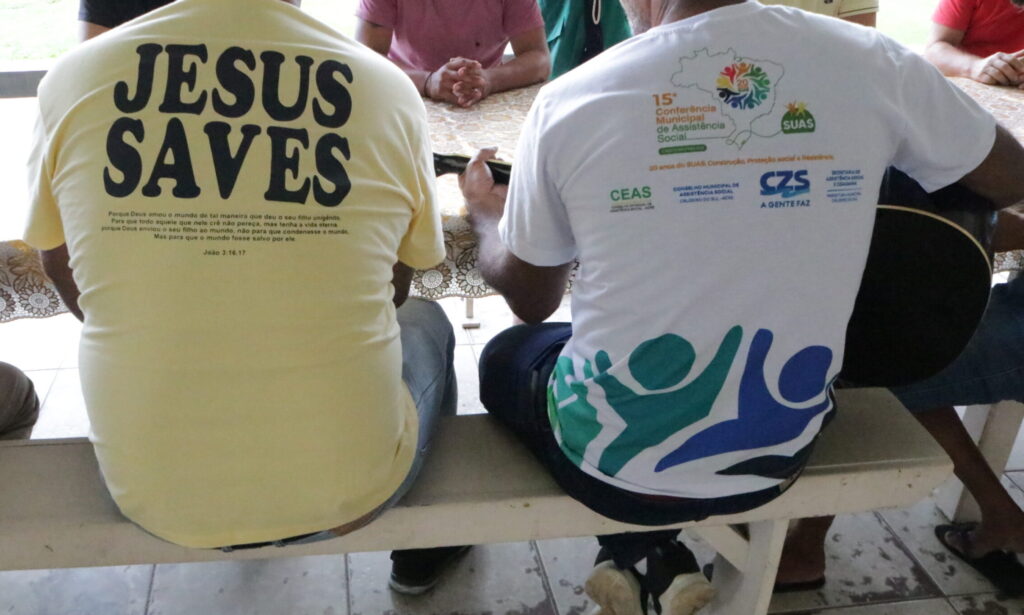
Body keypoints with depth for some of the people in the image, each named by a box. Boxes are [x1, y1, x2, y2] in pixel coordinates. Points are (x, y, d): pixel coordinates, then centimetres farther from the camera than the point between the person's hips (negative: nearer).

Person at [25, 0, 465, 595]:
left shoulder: (71, 78, -7)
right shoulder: (390, 87, -10)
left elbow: (68, 276, 9)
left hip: (151, 496, 2)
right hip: (349, 489, -1)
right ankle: (430, 541, 47)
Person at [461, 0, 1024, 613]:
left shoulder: (569, 100, -12)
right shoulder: (872, 62, -9)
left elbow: (529, 300, 2)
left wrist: (487, 214, 24)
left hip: (607, 454, -3)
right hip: (778, 452, 4)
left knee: (505, 356, 30)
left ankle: (632, 552, 17)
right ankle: (663, 559, 22)